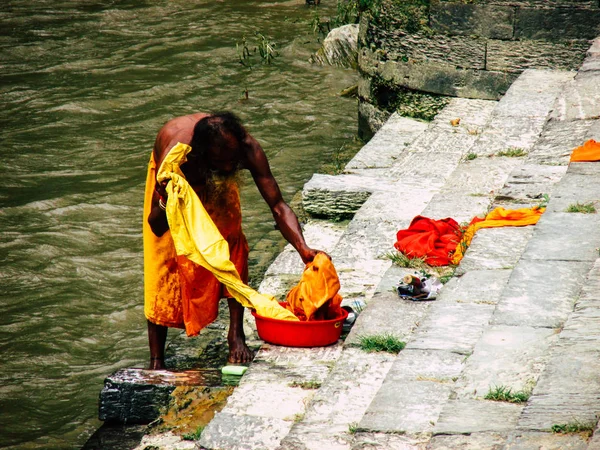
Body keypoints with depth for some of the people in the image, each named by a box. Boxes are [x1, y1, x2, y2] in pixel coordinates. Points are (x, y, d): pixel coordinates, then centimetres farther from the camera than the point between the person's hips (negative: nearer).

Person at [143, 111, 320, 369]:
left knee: (232, 240, -17)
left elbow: (278, 206, -34)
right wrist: (166, 201, -59)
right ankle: (156, 362, 1)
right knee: (163, 262, -7)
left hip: (217, 183, 2)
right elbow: (156, 227, -36)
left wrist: (303, 249, -48)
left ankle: (236, 335, -6)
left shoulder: (247, 149, -39)